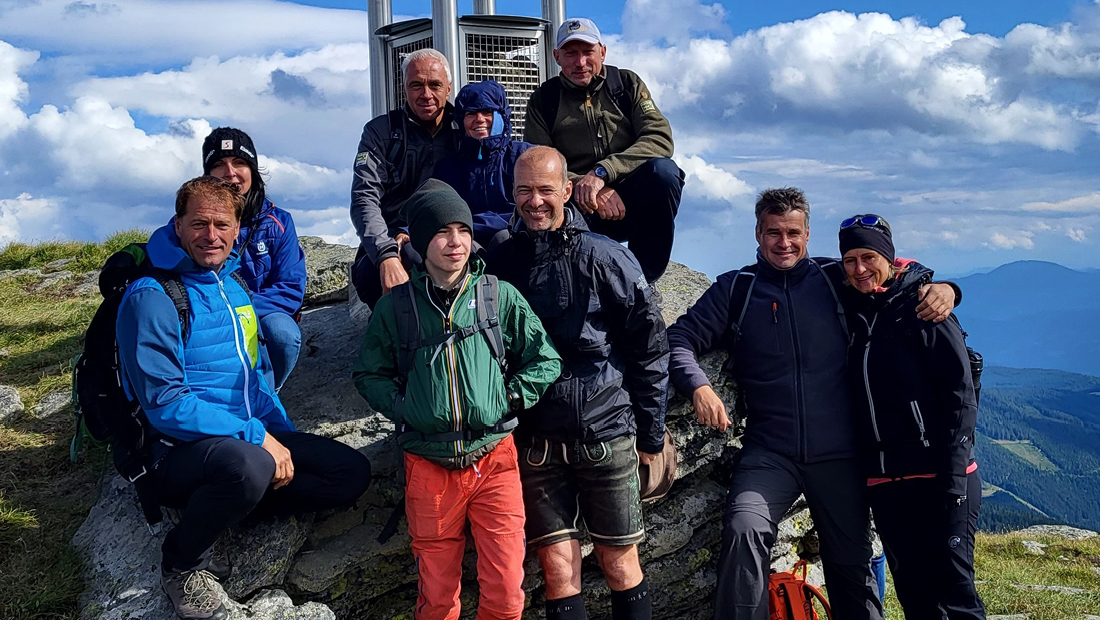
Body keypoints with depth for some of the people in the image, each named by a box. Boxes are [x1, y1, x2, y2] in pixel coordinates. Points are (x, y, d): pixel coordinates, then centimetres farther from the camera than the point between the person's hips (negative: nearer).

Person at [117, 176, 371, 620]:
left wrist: (284, 437, 7)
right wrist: (256, 437, -23)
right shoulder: (151, 297, -14)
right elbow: (165, 403, -20)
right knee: (249, 465, -40)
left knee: (352, 474, -3)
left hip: (252, 439, 8)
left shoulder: (234, 283, 11)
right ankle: (182, 564, -9)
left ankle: (219, 507, 2)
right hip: (178, 450, -7)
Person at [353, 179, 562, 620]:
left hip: (494, 460, 0)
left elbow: (545, 361, 7)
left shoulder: (501, 297, 2)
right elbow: (369, 373, 13)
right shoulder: (396, 306, 3)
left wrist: (510, 399, -3)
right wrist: (403, 407, -1)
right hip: (428, 466, 0)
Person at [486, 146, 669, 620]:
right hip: (536, 440, 2)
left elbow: (650, 347, -2)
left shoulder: (604, 258, -6)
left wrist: (650, 432, 0)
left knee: (620, 565, 7)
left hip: (606, 434, -2)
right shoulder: (498, 263, 3)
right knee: (558, 568, 3)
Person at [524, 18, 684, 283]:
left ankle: (643, 282, -15)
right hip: (583, 210, -1)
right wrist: (594, 191, -20)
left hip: (634, 201, 1)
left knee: (663, 171, -31)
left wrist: (602, 172, -22)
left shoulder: (627, 83, 8)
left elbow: (660, 138, -8)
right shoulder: (543, 100, 7)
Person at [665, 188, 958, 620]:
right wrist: (699, 386, -18)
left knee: (852, 563, 12)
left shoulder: (837, 280, 6)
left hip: (838, 455, 1)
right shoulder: (736, 288, 6)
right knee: (744, 530, -26)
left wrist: (940, 287, -12)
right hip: (769, 453, -1)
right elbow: (680, 338, 1)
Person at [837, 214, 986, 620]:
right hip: (884, 481, 5)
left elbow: (960, 393, -9)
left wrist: (953, 475, -16)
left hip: (939, 476, -5)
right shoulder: (852, 314, 12)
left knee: (953, 586, -6)